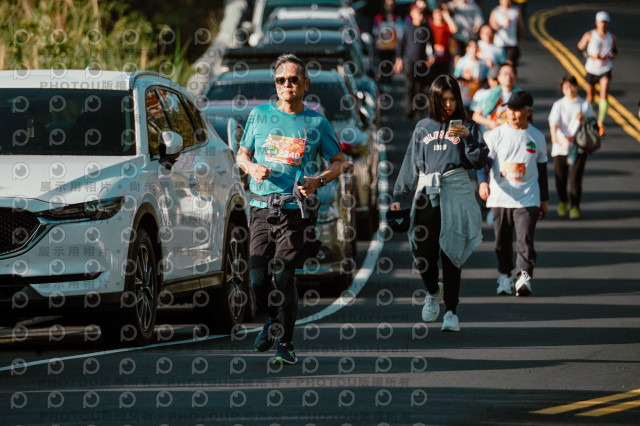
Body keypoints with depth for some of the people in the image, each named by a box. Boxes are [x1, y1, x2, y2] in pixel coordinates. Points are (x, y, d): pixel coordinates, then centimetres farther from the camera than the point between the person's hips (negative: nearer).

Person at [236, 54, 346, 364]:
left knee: (283, 276, -12)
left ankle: (286, 343, -2)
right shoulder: (259, 115, 11)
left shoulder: (316, 122, 6)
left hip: (296, 210, -2)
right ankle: (273, 320, 29)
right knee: (257, 278, -3)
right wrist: (252, 168, -5)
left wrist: (318, 182, -5)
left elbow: (339, 163, 14)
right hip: (261, 207, 2)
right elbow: (242, 155, 19)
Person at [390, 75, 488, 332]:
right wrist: (399, 196, 12)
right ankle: (432, 292, 24)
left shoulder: (467, 127, 9)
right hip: (427, 193, 2)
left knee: (451, 253, -4)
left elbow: (479, 162, 1)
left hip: (457, 193, -2)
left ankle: (451, 311, 0)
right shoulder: (423, 128, 14)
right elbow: (411, 165, 17)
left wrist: (467, 138, -14)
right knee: (423, 252, -6)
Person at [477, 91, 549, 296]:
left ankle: (524, 277, -14)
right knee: (502, 241, 7)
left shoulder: (537, 137, 6)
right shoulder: (496, 134, 1)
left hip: (527, 200, -1)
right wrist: (483, 182, -25)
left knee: (525, 239, -13)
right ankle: (505, 276, 21)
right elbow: (484, 161, -5)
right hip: (500, 198, 1)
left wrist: (544, 199, 18)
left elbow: (542, 170, 15)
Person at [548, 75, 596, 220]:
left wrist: (584, 120, -15)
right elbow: (553, 123, -13)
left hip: (579, 147, 0)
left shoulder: (585, 105, 4)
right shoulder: (558, 105, 0)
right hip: (561, 147, 0)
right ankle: (563, 202, 32)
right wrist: (555, 137, -33)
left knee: (576, 177, -5)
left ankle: (575, 206, 12)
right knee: (561, 177, 5)